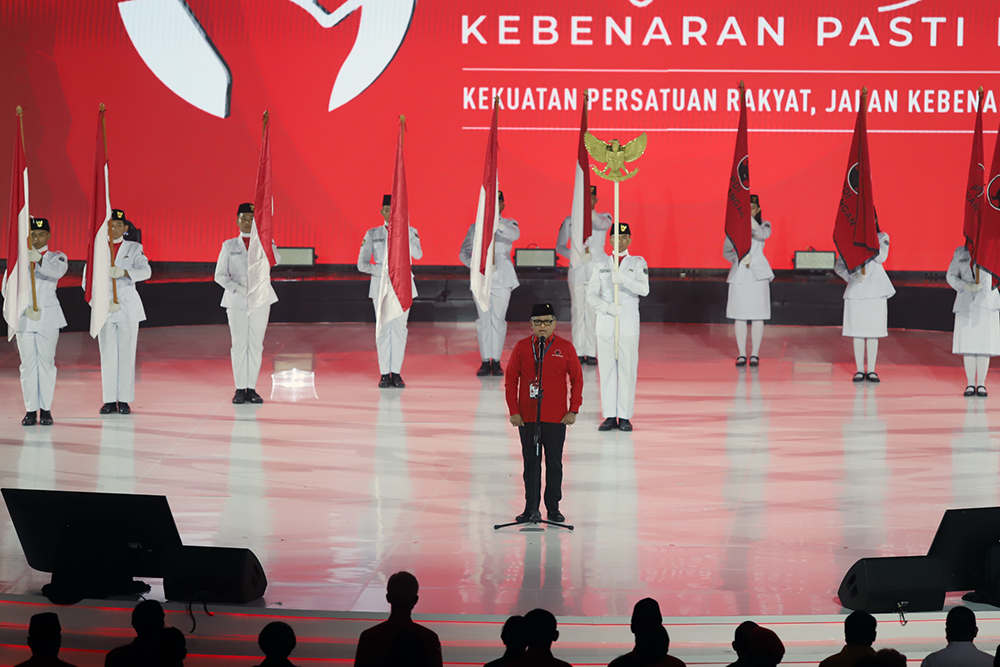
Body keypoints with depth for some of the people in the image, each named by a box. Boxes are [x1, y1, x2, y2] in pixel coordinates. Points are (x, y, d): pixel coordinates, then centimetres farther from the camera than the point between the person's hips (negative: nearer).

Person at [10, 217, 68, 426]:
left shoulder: (56, 257, 4)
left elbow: (57, 272, -20)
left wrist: (39, 260, -37)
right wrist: (22, 307, -10)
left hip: (48, 316, -1)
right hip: (24, 316, 1)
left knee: (46, 361, -2)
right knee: (28, 363, 1)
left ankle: (46, 409, 3)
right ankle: (31, 409, 3)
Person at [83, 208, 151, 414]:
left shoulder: (134, 248, 7)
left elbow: (145, 271, -11)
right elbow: (87, 279, 1)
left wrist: (123, 272, -29)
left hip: (128, 306, -1)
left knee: (127, 353, -1)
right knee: (107, 354, 0)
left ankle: (124, 400, 2)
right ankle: (109, 400, 4)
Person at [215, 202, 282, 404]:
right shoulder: (229, 246, 8)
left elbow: (276, 260, -13)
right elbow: (220, 275, 4)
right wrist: (238, 288, -11)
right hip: (236, 300, 0)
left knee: (256, 344, 1)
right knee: (239, 343, -1)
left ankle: (251, 388, 6)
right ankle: (240, 389, 3)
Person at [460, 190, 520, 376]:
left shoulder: (509, 224, 9)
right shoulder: (476, 227, 13)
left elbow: (515, 235, -16)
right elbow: (464, 253, 13)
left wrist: (497, 222, -31)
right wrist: (474, 265, -6)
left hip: (502, 277, -1)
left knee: (498, 318, -4)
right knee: (484, 318, -2)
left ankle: (496, 360, 1)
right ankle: (485, 360, 1)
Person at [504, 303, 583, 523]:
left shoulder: (565, 348, 0)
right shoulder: (521, 347, 1)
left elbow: (577, 380, 4)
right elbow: (511, 380, 5)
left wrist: (573, 411, -1)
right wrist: (514, 411, -1)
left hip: (556, 419, -1)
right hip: (527, 418, 1)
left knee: (554, 464, 5)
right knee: (530, 463, 6)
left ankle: (553, 507, 14)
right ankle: (531, 507, 14)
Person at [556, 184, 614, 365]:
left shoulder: (603, 218, 7)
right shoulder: (570, 221, 10)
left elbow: (603, 224, -18)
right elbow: (560, 246, 11)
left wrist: (590, 211, -38)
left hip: (597, 270, -1)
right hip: (577, 270, 1)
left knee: (593, 310, -7)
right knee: (578, 310, -2)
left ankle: (591, 352, -5)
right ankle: (578, 352, 1)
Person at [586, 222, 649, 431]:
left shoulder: (638, 263, 6)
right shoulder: (601, 265, 12)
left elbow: (644, 289, -9)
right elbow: (591, 294, 6)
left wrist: (624, 279, -25)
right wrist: (607, 307, -13)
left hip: (629, 323, -2)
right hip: (605, 323, 2)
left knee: (628, 369, -4)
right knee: (606, 369, 0)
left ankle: (625, 416, -1)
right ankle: (609, 416, 4)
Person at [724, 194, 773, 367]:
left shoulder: (764, 225, 4)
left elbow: (763, 235, -21)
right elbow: (726, 251, 10)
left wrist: (750, 217, -25)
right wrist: (737, 259, -7)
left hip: (758, 273, -1)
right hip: (739, 274, 1)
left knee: (757, 315, 0)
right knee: (739, 315, 1)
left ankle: (754, 354, 7)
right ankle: (741, 354, 8)